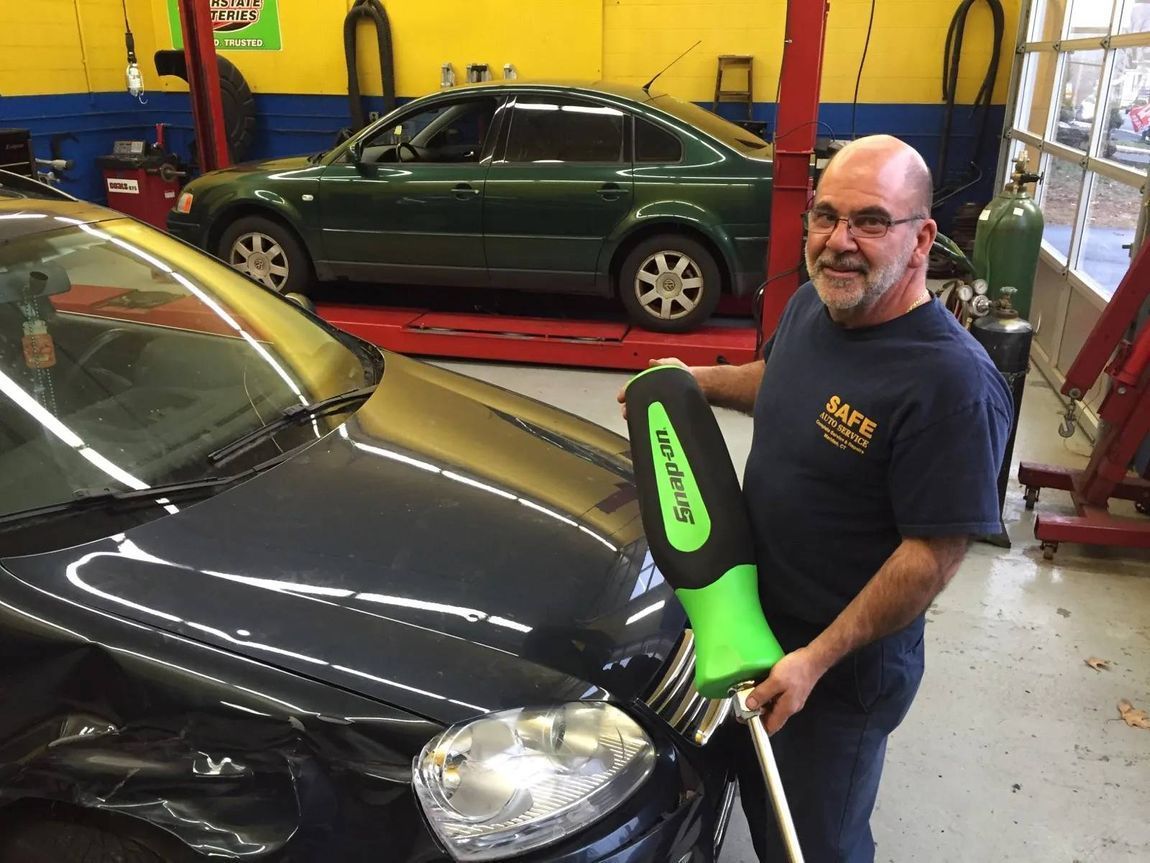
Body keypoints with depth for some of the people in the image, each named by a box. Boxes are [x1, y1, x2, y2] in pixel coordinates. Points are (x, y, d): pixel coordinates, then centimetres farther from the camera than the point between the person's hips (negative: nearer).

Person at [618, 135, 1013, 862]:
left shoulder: (953, 383, -30)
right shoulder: (810, 304, -5)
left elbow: (934, 555, -26)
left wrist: (818, 659, -24)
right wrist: (697, 381, 6)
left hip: (846, 667, -7)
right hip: (755, 623, 7)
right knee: (759, 798, 29)